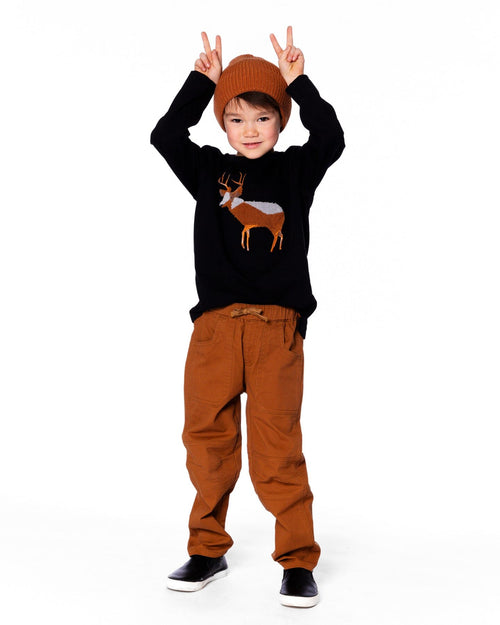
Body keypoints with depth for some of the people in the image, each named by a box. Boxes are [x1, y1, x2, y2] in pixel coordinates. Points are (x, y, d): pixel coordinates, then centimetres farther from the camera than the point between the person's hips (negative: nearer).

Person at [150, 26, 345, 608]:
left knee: (277, 446, -4)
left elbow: (330, 138, -4)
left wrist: (298, 83, -4)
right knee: (206, 438, 6)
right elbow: (166, 136, 2)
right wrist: (202, 81, 1)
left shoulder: (296, 170, 11)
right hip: (215, 325, 2)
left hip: (277, 326, -2)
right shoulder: (210, 170, 13)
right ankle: (207, 550, 23)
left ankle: (298, 562, 9)